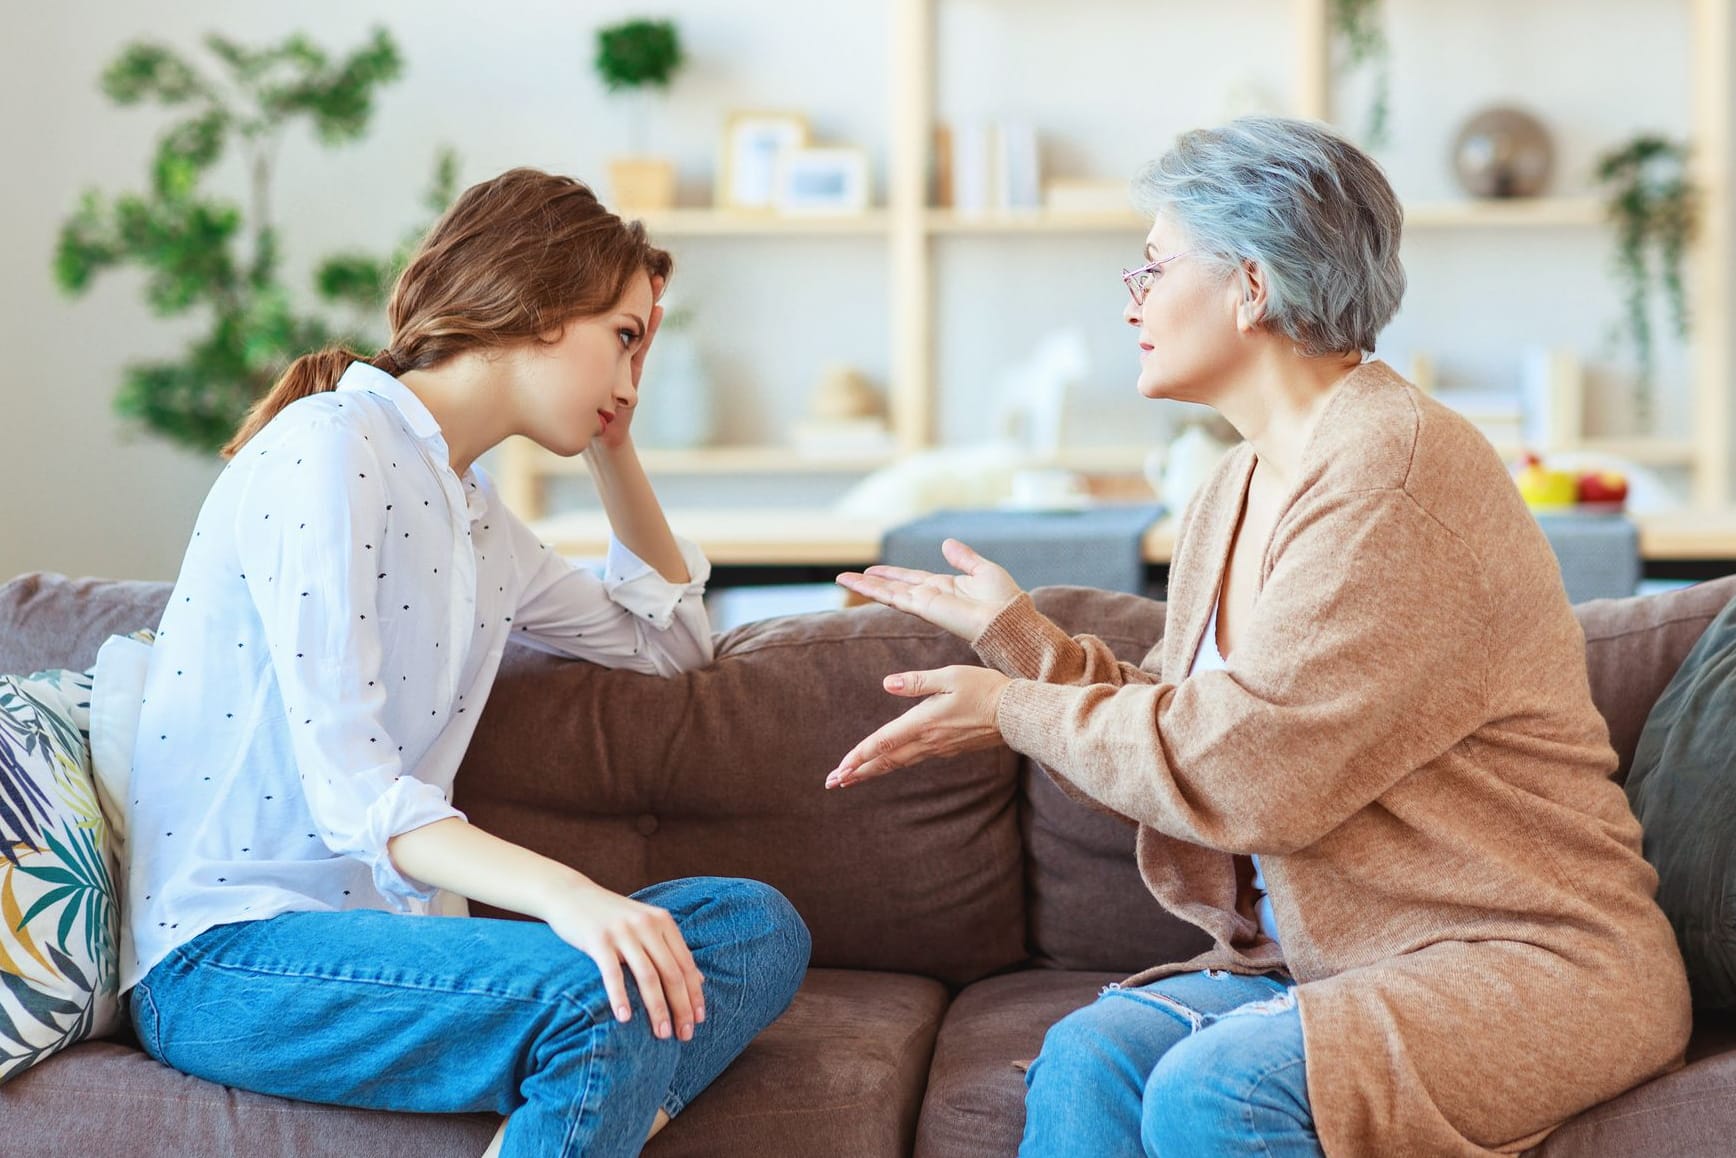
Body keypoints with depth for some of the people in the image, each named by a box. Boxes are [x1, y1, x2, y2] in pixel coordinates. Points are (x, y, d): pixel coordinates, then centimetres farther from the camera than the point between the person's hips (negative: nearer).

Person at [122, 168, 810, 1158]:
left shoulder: (474, 511, 17)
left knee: (761, 927, -9)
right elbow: (350, 789, -21)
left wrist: (613, 441, 22)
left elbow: (670, 639, 33)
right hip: (225, 955, -9)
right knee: (609, 1001, -33)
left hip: (376, 926, 9)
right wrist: (560, 891, -34)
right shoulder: (330, 445, -11)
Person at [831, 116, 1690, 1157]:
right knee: (1089, 1058, -17)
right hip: (1325, 957, 8)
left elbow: (1246, 767, -21)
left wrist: (1014, 711, -9)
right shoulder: (1237, 496, 12)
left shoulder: (1400, 467, -17)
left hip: (1531, 959, -8)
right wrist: (1019, 635, 15)